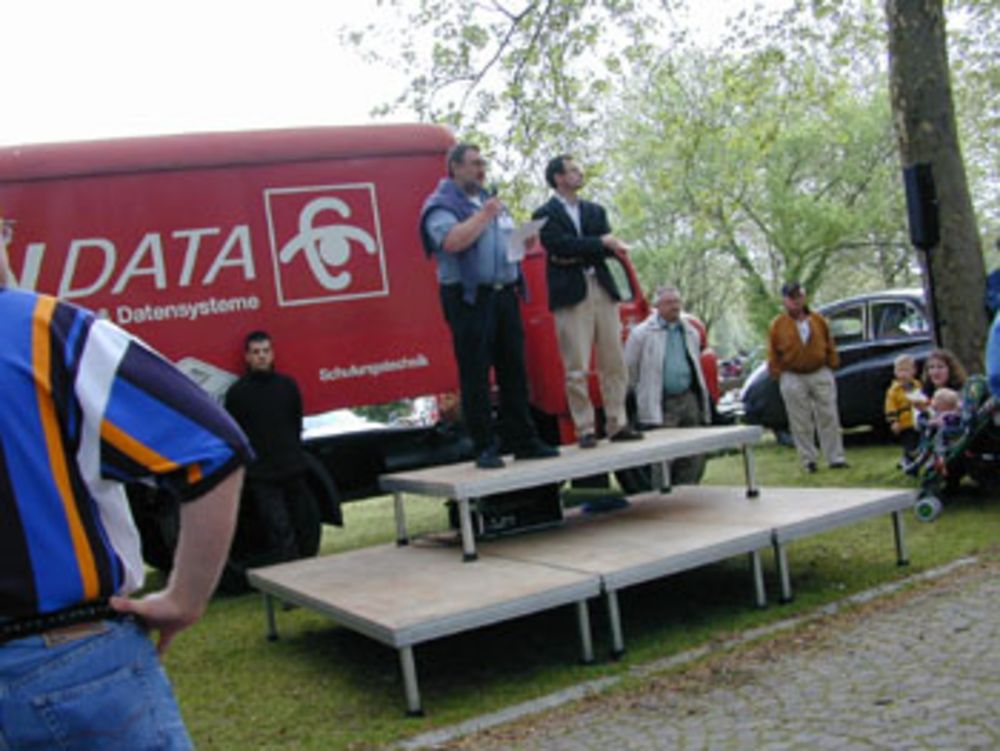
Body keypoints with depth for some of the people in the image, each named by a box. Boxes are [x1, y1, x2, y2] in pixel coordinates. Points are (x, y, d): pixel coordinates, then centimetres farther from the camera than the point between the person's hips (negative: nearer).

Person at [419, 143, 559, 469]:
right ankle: (485, 447, 3)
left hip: (504, 294, 7)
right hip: (470, 298, -7)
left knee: (514, 371, 9)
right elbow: (453, 242, -21)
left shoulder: (489, 201, 22)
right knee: (475, 375, -4)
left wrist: (525, 241, 7)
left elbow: (507, 242, 29)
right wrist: (484, 216, -15)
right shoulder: (441, 205, -3)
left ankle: (523, 440, 16)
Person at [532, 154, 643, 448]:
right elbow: (559, 245, -13)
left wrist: (578, 256, -7)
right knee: (576, 369, -6)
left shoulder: (595, 211, 20)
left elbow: (611, 249, 8)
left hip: (603, 290, 5)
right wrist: (600, 243, -8)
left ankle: (617, 424, 11)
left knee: (614, 363, 4)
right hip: (570, 295, -5)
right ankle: (585, 429, 0)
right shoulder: (545, 214, 4)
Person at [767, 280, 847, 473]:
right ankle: (808, 460, 11)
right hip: (793, 379, -2)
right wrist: (777, 372, -3)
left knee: (828, 418, 3)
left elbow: (829, 345, 12)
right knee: (801, 423, 2)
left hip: (820, 375, 2)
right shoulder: (778, 325, -1)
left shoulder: (818, 320, 5)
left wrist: (832, 364, 6)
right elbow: (773, 354, 3)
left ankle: (835, 458, 9)